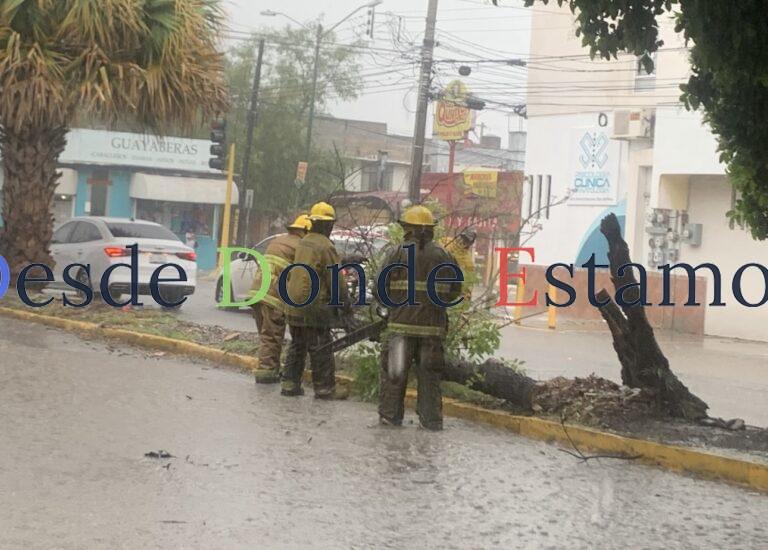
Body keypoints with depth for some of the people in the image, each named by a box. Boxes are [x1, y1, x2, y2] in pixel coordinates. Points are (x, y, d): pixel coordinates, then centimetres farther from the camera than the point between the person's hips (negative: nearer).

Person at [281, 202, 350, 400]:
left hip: (295, 306, 8)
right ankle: (324, 387, 2)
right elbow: (335, 280, -14)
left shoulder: (303, 243, 12)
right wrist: (345, 302, -3)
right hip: (314, 306, -8)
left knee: (297, 346, 15)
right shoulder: (325, 247, -14)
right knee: (321, 349, -2)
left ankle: (290, 383, 16)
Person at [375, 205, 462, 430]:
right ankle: (431, 418, 11)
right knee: (430, 373, 9)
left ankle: (390, 415, 10)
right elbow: (455, 290, 9)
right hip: (433, 325, 2)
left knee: (394, 370, 8)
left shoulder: (398, 254, -5)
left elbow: (381, 288, -5)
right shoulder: (444, 256, 4)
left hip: (401, 322, -2)